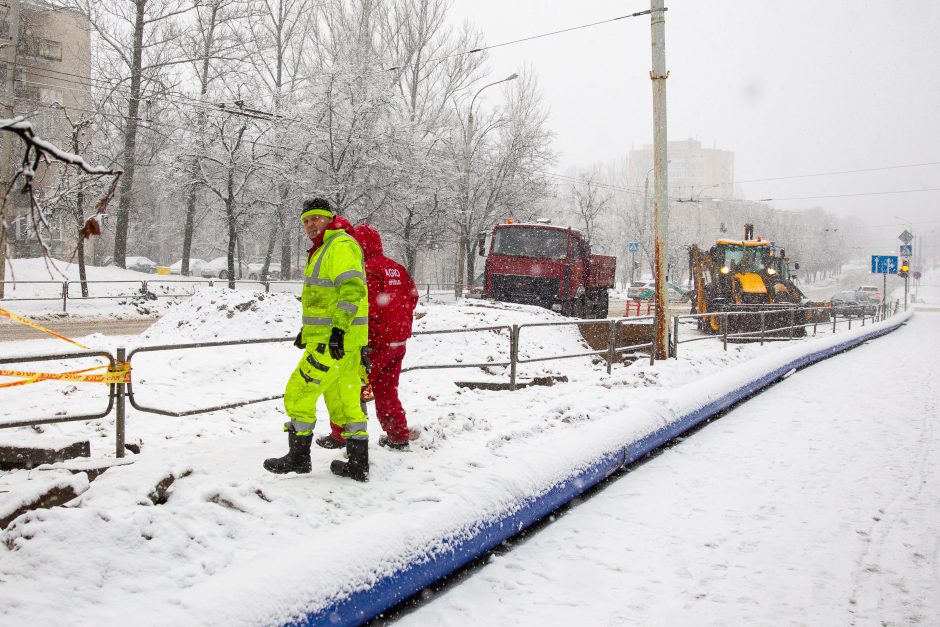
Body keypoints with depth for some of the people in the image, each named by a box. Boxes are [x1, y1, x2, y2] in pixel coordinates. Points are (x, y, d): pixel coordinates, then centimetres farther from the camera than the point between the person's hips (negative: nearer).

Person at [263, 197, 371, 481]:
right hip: (339, 339, 10)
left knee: (298, 394, -2)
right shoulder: (322, 251, 22)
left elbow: (353, 290, -22)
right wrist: (308, 330, 28)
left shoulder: (341, 245, -11)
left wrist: (339, 329, -27)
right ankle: (358, 464, 15)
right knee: (345, 401, 11)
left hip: (337, 338, -10)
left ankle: (298, 457, 10)